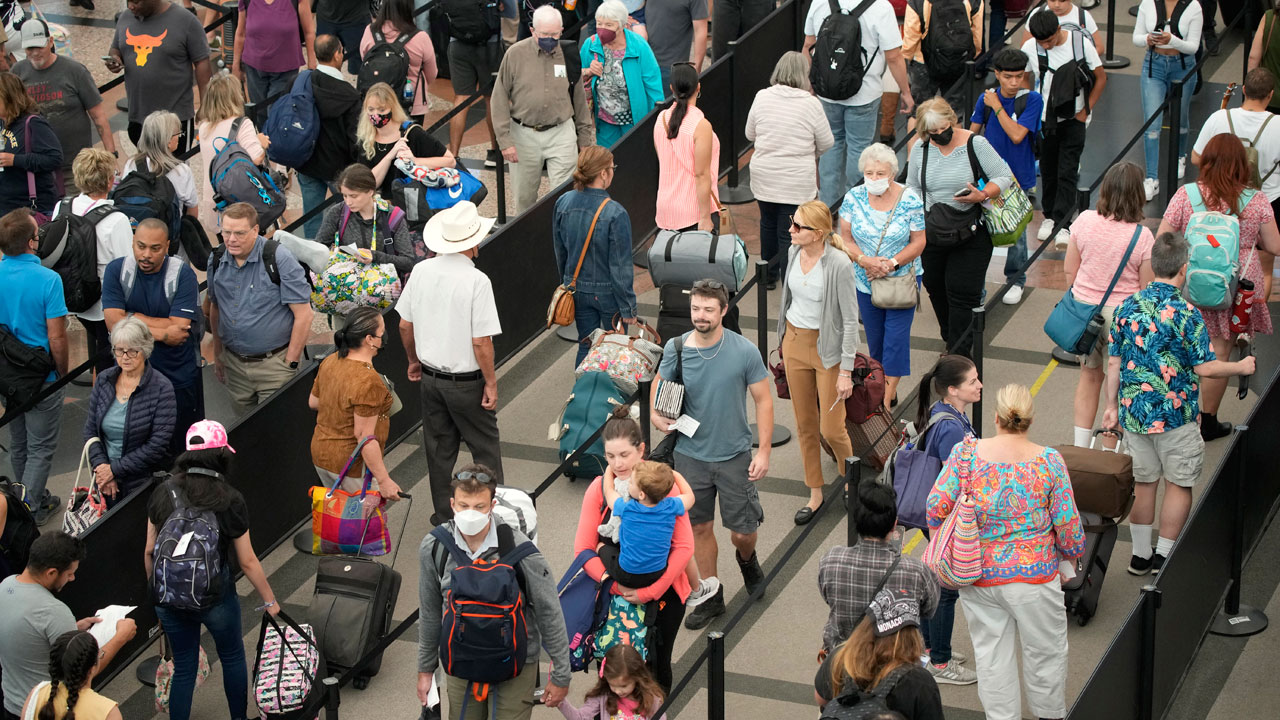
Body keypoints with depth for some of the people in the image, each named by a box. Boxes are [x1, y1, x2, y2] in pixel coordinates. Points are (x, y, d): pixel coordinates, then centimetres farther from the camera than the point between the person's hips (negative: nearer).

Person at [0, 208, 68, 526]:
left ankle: (31, 498, 38)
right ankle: (29, 509, 9)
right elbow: (57, 338, -20)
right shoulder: (47, 279, -23)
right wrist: (62, 373, -3)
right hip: (42, 380, -6)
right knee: (41, 448, 8)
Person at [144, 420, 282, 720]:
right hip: (215, 598, -2)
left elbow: (150, 551, 0)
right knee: (232, 658, 23)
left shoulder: (163, 494, -7)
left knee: (184, 667, 17)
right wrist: (269, 600, 5)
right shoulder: (231, 501, -15)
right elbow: (247, 562, -9)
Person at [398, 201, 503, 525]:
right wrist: (491, 383, -9)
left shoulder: (421, 271, -5)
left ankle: (444, 515, 27)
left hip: (431, 377, 5)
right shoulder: (476, 280, -22)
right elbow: (481, 342, -21)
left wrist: (414, 361, 20)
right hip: (466, 382, -5)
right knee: (485, 448, 12)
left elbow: (405, 325, 4)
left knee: (439, 449, 17)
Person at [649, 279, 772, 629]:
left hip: (735, 455, -2)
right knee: (699, 527, 11)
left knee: (742, 531, 5)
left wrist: (764, 451, -10)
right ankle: (711, 597, 28)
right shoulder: (675, 349, -9)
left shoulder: (744, 351, -14)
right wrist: (656, 413, -10)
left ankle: (746, 559, 42)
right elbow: (660, 384, 10)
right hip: (691, 454, 2)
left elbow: (763, 400, -6)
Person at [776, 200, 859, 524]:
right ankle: (815, 494, 26)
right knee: (805, 424, 13)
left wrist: (846, 371, -18)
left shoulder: (838, 263, -23)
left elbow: (850, 319, -18)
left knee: (831, 430, -1)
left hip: (827, 348, -6)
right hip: (794, 342, 6)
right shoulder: (794, 253, -3)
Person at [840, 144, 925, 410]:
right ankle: (885, 387, 31)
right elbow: (845, 238, -3)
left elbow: (919, 242, -8)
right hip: (865, 282, 3)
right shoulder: (854, 198, -6)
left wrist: (893, 263, -21)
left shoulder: (910, 200, -13)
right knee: (875, 339, 13)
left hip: (902, 280, -3)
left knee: (896, 338, -6)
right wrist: (864, 260, -21)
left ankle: (886, 400, -2)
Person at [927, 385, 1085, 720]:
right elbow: (1067, 523, -8)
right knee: (1046, 652, 17)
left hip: (978, 576, 2)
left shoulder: (966, 453, -9)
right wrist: (1071, 554, 11)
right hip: (1033, 578, -2)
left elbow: (936, 506, -11)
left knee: (991, 652, 16)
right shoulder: (1049, 461, -12)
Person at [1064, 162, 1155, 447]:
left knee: (1089, 375, 21)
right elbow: (1147, 290, -12)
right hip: (1121, 313, -4)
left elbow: (1069, 269, 1)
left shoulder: (1085, 221, -10)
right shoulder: (1142, 237, -19)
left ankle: (1080, 447, 29)